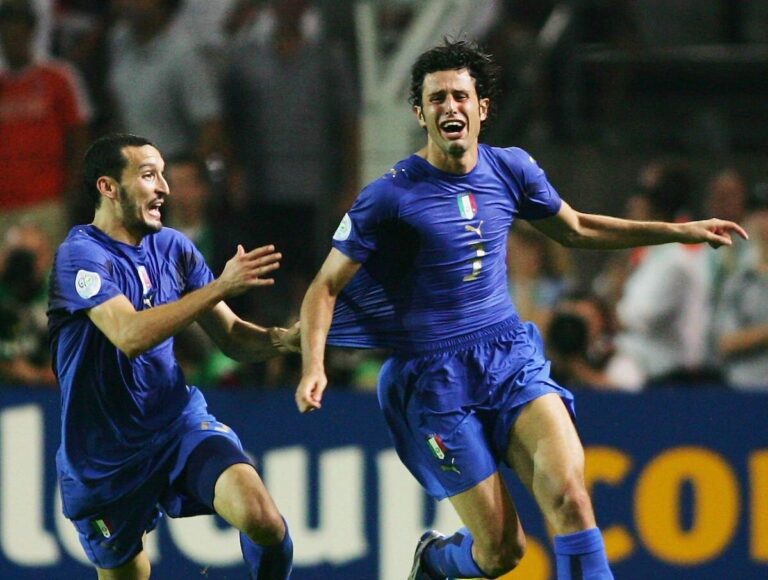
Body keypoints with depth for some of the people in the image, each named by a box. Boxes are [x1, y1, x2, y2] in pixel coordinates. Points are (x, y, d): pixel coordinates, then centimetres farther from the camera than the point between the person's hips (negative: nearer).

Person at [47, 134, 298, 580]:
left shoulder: (173, 247, 4)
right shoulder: (81, 256, -16)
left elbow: (232, 337, 7)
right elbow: (131, 335, -32)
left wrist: (287, 339, -14)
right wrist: (220, 286, -31)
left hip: (180, 424, 4)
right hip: (107, 456, -4)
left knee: (262, 520, -23)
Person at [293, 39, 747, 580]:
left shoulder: (511, 169, 4)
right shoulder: (391, 196, -9)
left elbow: (576, 229, 23)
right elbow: (326, 286, -5)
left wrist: (681, 231, 20)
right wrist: (314, 366, -22)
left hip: (512, 357, 4)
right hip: (435, 377, -4)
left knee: (567, 490, -23)